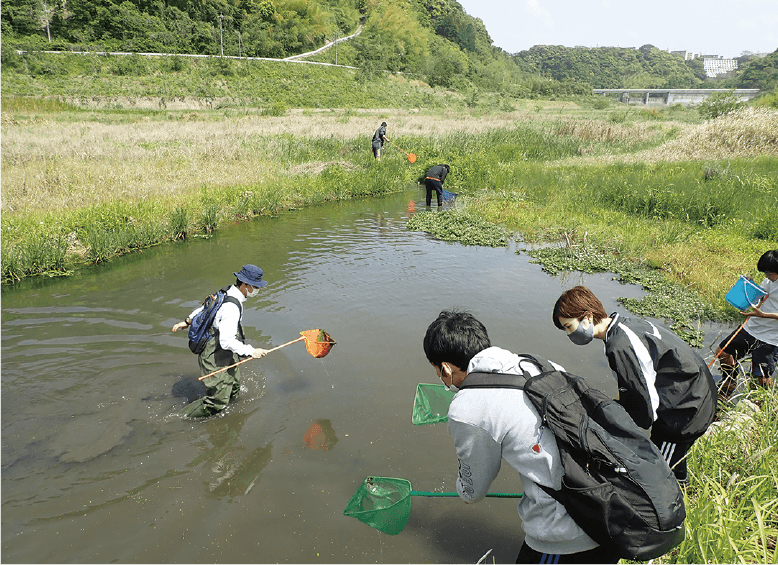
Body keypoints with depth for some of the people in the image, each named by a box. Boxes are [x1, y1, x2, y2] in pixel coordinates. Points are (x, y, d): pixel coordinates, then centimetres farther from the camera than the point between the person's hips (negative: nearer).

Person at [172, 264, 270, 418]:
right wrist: (251, 351, -27)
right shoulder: (231, 308, -30)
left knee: (234, 390, 19)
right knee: (218, 401, 0)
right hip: (216, 360, -10)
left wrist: (187, 321, 30)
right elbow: (227, 341, -35)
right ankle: (186, 416, 21)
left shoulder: (226, 294, 2)